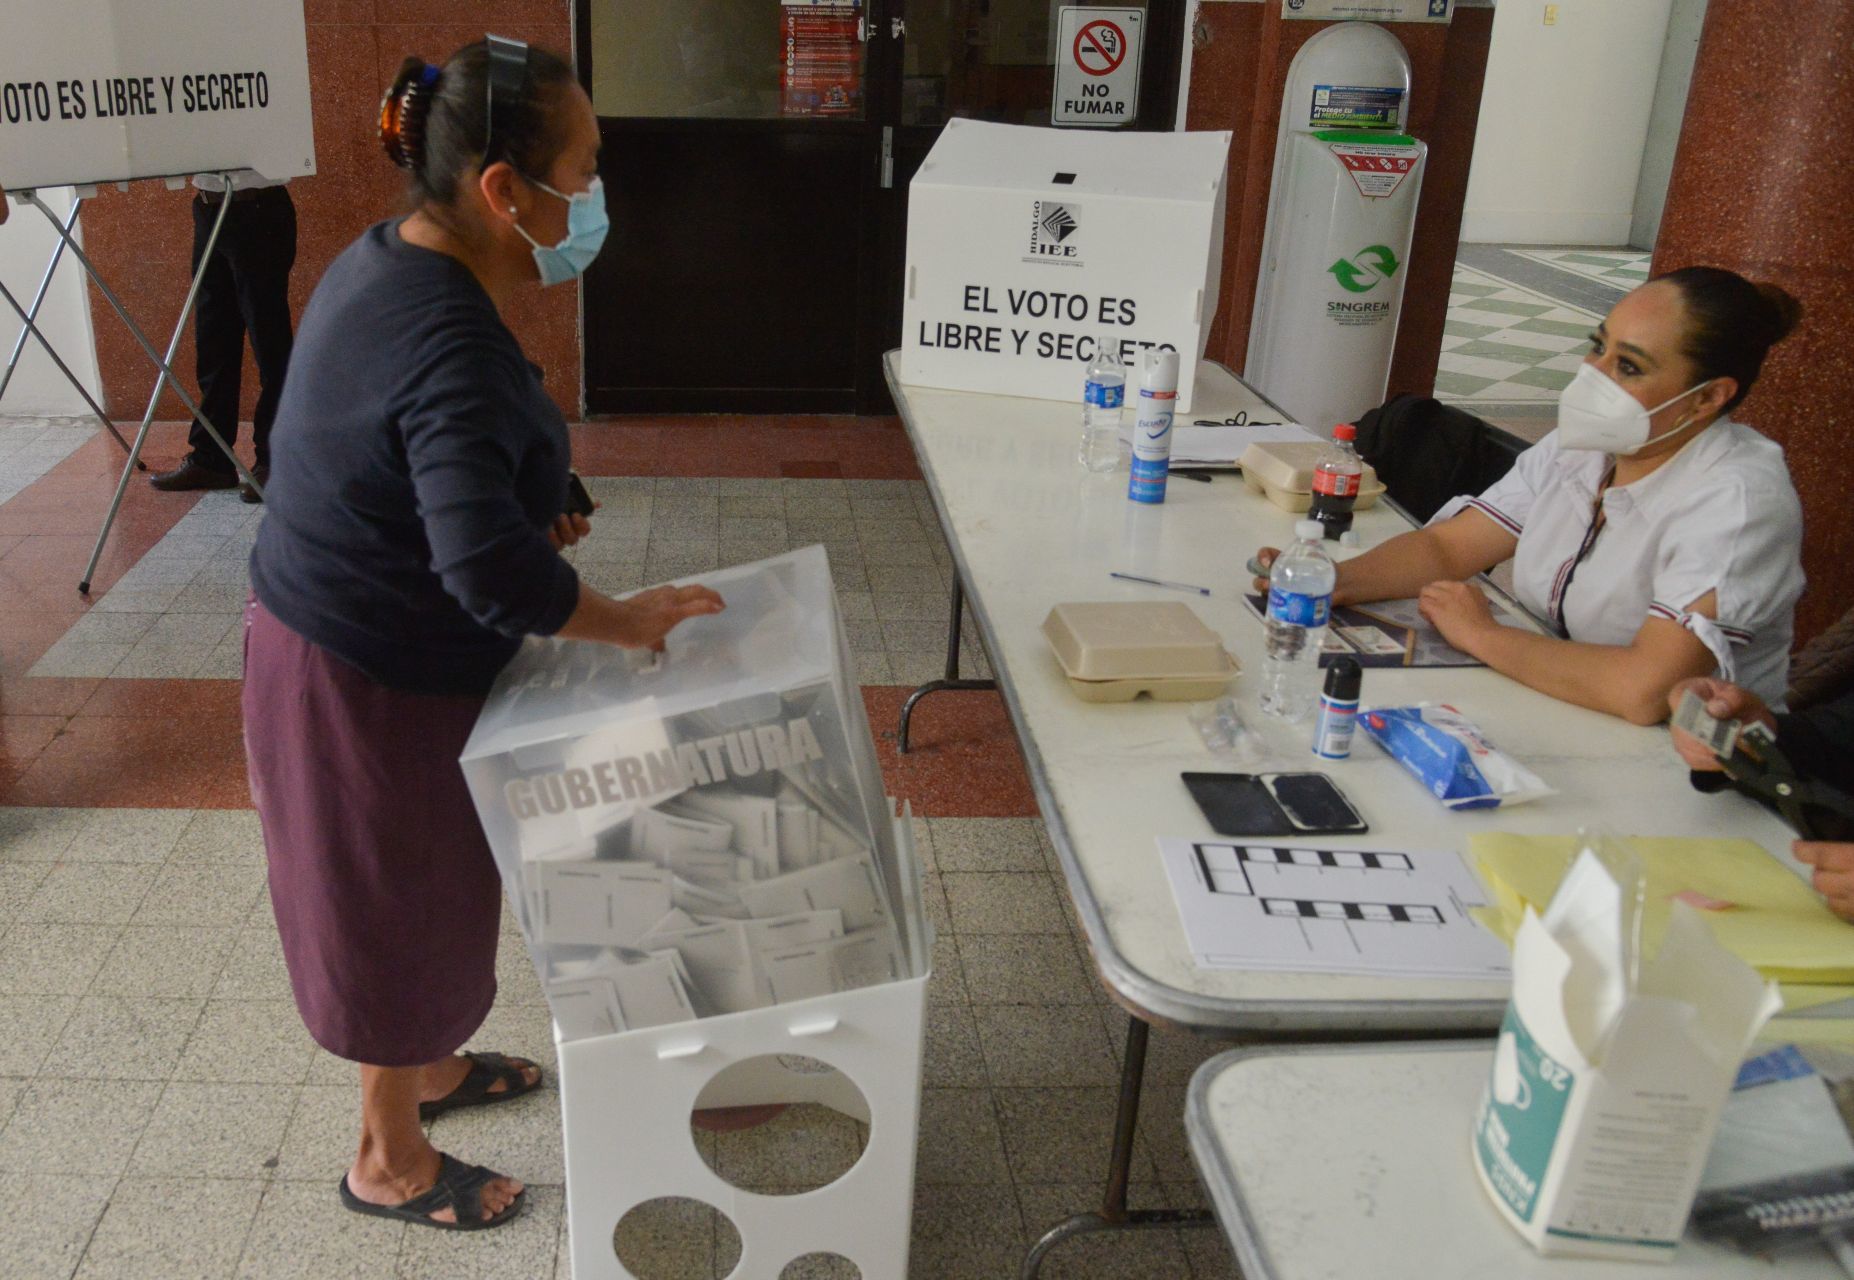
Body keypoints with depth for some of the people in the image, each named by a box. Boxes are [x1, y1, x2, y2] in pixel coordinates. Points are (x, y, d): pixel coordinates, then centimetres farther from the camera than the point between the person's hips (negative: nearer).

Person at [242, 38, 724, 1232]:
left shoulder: (390, 259, 2)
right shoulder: (452, 341, -31)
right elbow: (487, 567, -39)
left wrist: (529, 512, 5)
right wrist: (621, 619, -24)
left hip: (344, 629, 9)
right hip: (376, 676, -9)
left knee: (419, 890, 26)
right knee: (405, 907, 10)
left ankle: (422, 1065, 49)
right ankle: (390, 1162, 32)